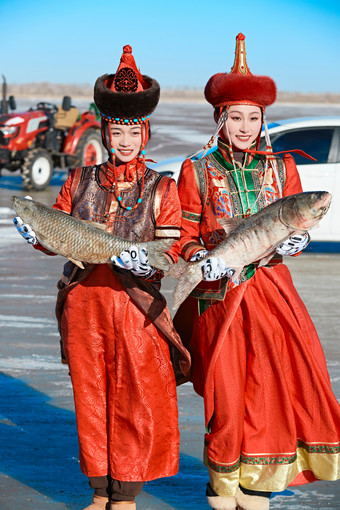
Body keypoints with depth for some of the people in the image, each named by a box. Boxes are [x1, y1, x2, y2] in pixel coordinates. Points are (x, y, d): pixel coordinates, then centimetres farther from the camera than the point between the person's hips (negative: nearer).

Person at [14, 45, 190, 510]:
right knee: (90, 397, 8)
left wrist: (148, 262, -24)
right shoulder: (80, 181, 11)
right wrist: (34, 233, -10)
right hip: (83, 301, 3)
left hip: (136, 303, -2)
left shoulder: (161, 189, 3)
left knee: (137, 399, 1)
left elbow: (172, 252, -4)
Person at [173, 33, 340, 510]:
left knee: (278, 385, -6)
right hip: (219, 296, -2)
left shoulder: (281, 169, 10)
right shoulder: (197, 172, 4)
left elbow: (295, 226, 11)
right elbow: (184, 237, 4)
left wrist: (293, 240, -12)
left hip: (272, 291, 2)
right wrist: (203, 259, -17)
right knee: (226, 397, -2)